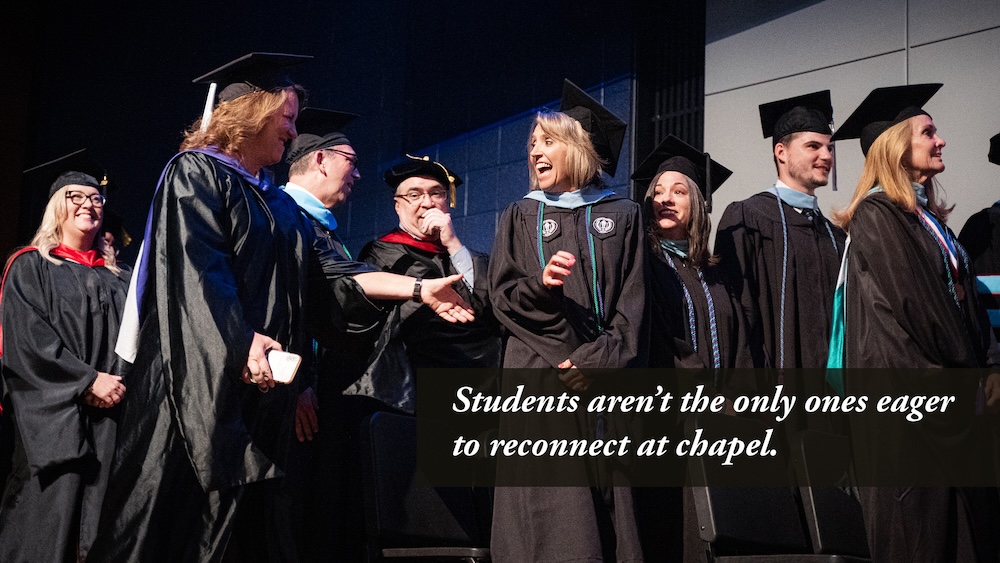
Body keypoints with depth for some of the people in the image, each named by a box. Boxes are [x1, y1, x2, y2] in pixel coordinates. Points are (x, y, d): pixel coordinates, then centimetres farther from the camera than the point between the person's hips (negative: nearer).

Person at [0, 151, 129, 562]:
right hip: (53, 415, -4)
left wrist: (122, 383, -7)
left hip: (110, 412, 4)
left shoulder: (118, 278, 18)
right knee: (51, 520, -8)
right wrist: (87, 382, -13)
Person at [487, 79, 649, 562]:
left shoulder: (622, 216, 12)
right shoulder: (521, 216, 14)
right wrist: (540, 285, -16)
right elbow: (502, 297, 5)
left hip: (605, 381, 0)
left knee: (608, 500, -4)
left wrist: (599, 361, -11)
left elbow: (633, 303, 3)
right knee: (549, 513, -8)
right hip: (538, 383, 0)